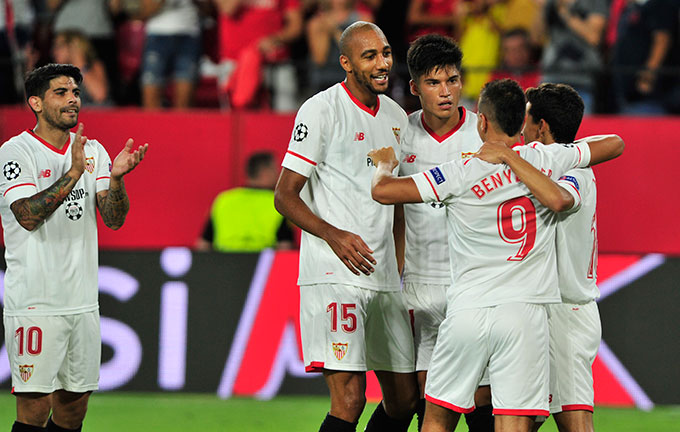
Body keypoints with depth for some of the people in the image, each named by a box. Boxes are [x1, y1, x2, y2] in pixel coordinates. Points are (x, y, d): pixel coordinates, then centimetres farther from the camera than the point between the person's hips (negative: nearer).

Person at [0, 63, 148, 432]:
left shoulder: (93, 151, 12)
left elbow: (114, 220, 4)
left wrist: (116, 177, -15)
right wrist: (74, 172, -23)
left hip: (82, 301, 6)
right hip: (34, 302, -6)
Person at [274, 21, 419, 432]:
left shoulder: (395, 116, 15)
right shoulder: (321, 110, -6)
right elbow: (285, 196, -8)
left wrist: (405, 270, 21)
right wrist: (334, 236, -22)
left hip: (385, 278, 8)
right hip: (333, 276, -8)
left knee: (404, 398, 9)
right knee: (350, 398, -17)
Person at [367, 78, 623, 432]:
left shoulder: (462, 174, -6)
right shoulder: (548, 159, 4)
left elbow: (383, 191, -8)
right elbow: (615, 145, 21)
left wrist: (386, 163, 14)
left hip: (468, 309, -1)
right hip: (526, 311, 1)